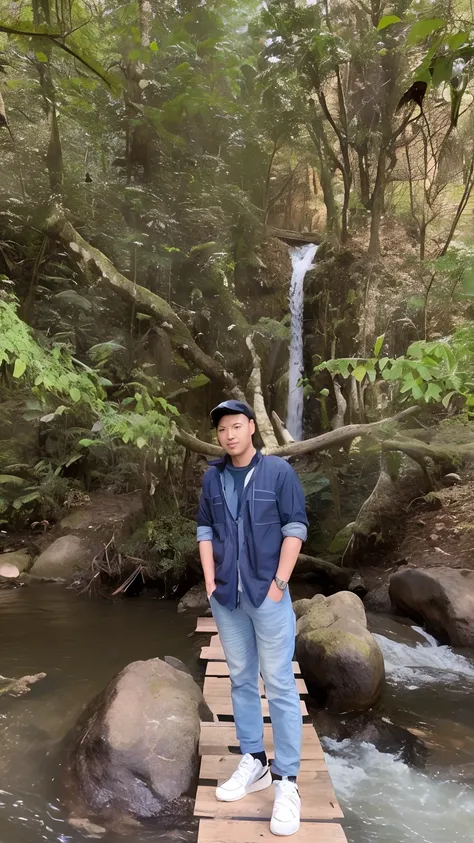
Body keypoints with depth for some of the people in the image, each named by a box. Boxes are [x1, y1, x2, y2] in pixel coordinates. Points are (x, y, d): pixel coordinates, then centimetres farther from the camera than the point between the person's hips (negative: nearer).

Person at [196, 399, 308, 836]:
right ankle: (254, 763, 29)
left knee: (280, 685, 1)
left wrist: (278, 584, -12)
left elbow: (295, 529, -8)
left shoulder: (279, 472, -7)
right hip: (226, 597, 4)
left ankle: (287, 781, 12)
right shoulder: (213, 478, 5)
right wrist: (210, 582, 1)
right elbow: (205, 530, 9)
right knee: (242, 680, 14)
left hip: (267, 595, -4)